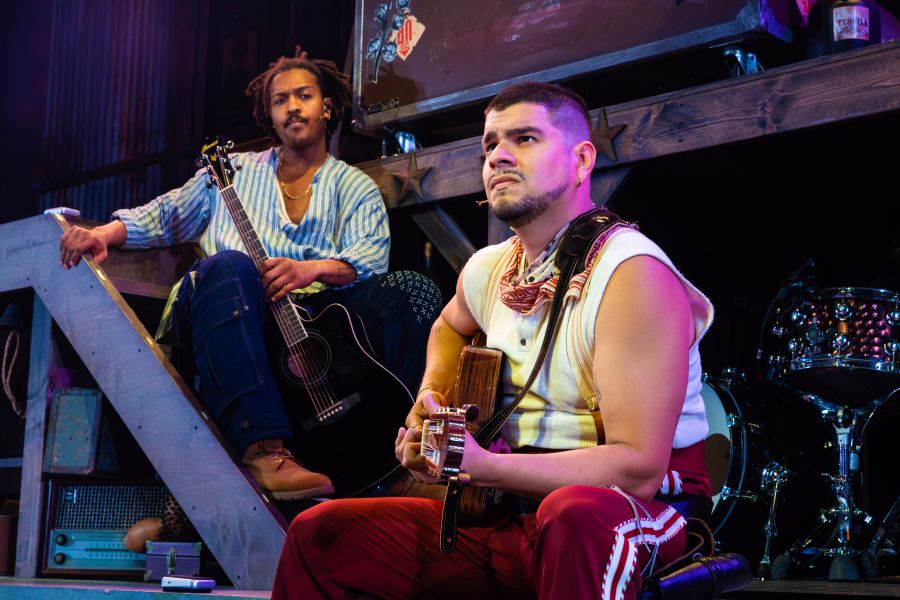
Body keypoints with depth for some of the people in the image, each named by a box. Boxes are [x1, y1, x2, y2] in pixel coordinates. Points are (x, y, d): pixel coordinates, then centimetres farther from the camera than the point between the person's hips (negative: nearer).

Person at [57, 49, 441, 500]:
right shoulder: (233, 171, 28)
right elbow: (164, 215, 24)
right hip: (234, 311, 0)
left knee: (413, 289, -24)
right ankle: (265, 452, -51)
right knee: (228, 266, -37)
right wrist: (104, 234, 3)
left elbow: (369, 259, 1)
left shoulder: (355, 187, 20)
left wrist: (312, 269, -21)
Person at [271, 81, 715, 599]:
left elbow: (637, 467, -25)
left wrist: (480, 466, -33)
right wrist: (432, 405, 13)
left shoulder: (631, 274, -18)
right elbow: (451, 327, 33)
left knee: (575, 514, -42)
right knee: (320, 534, 0)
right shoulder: (488, 270, 6)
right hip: (513, 514, 7)